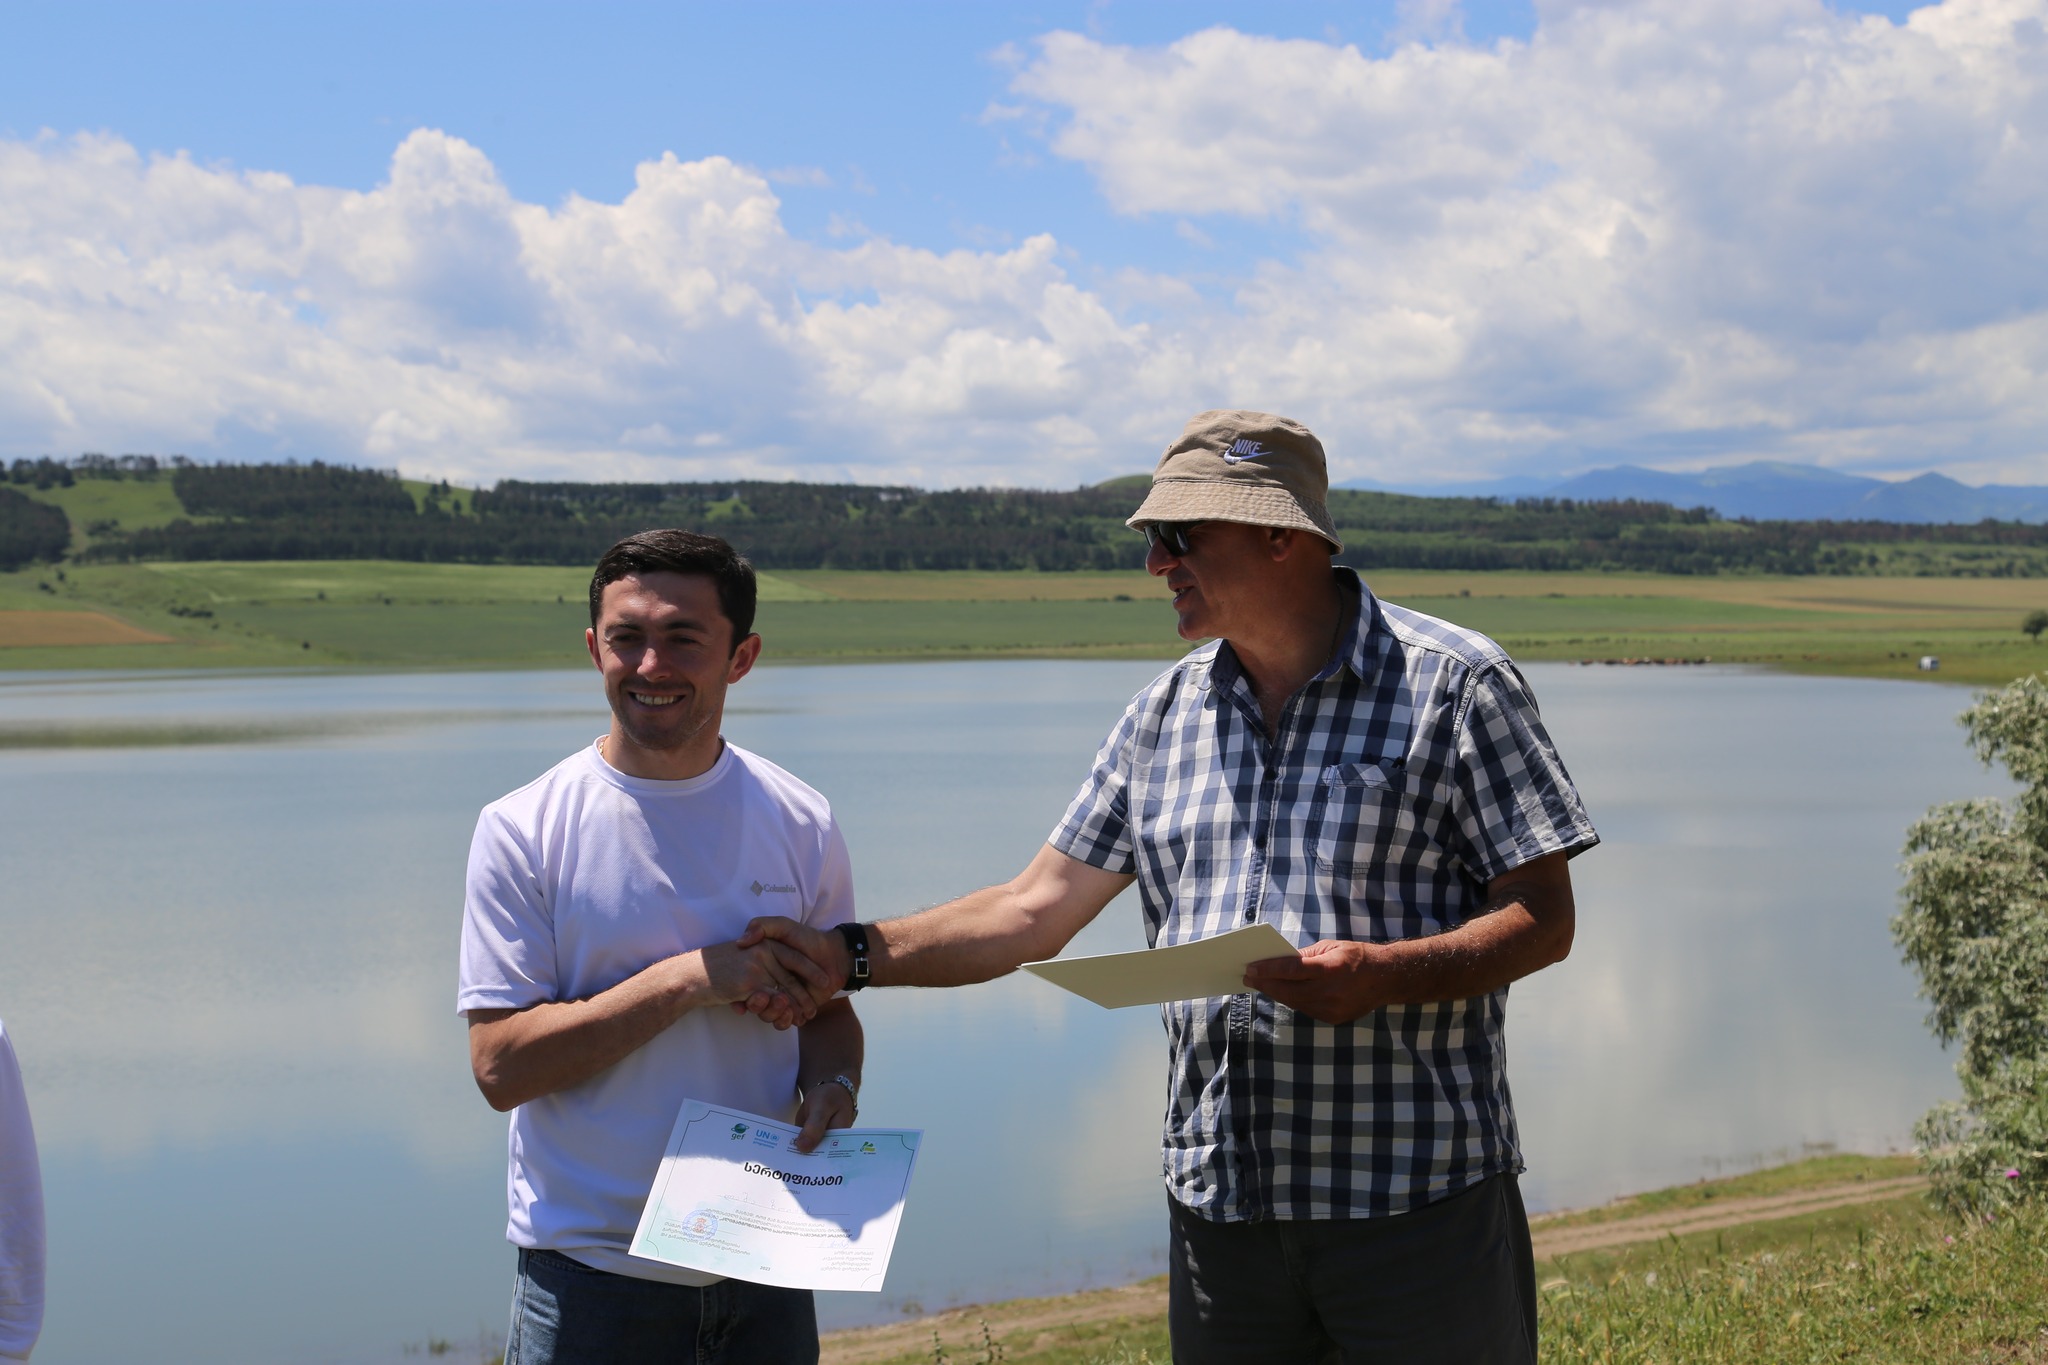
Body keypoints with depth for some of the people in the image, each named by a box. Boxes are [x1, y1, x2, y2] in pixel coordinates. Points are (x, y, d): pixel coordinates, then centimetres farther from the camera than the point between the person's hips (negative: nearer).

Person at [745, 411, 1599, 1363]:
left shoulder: (1453, 685, -4)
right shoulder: (1165, 713, 12)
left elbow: (1544, 919, -6)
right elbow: (1037, 911, 12)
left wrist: (1385, 972, -22)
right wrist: (852, 955, 2)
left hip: (1419, 1203, -4)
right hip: (1218, 1203, 5)